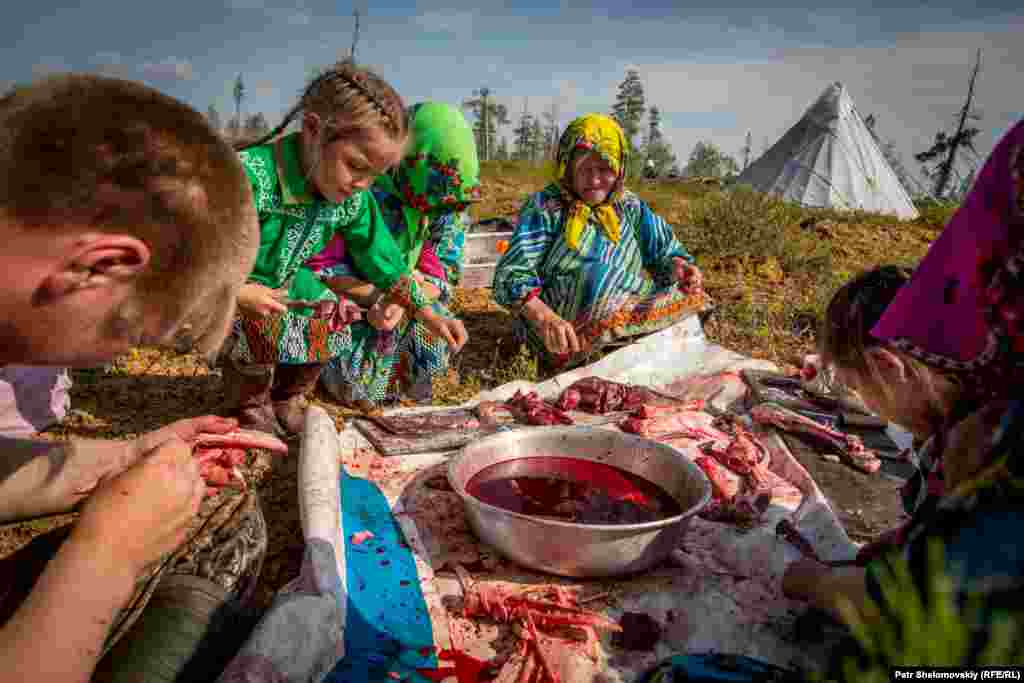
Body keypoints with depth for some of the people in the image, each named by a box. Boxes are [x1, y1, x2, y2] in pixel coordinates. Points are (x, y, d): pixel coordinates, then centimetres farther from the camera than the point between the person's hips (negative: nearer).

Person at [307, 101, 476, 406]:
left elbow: (442, 278, -10)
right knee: (358, 387, -23)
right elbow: (320, 265, -19)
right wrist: (376, 295, -34)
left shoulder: (452, 209, -7)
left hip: (408, 308, 5)